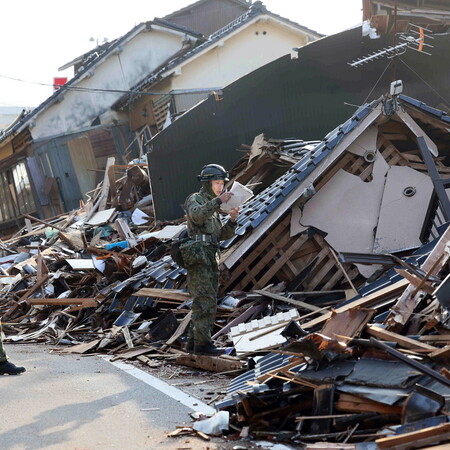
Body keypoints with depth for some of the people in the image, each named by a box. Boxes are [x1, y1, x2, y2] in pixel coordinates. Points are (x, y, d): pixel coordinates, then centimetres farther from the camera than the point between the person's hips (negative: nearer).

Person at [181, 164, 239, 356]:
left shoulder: (212, 206, 23)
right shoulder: (194, 199, -2)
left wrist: (232, 220, 0)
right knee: (206, 302, -12)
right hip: (198, 257, -9)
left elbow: (222, 235, 17)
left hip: (211, 260, 9)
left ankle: (193, 342, 15)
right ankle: (203, 343, -11)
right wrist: (218, 201, -32)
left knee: (206, 303, 10)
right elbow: (197, 215, -27)